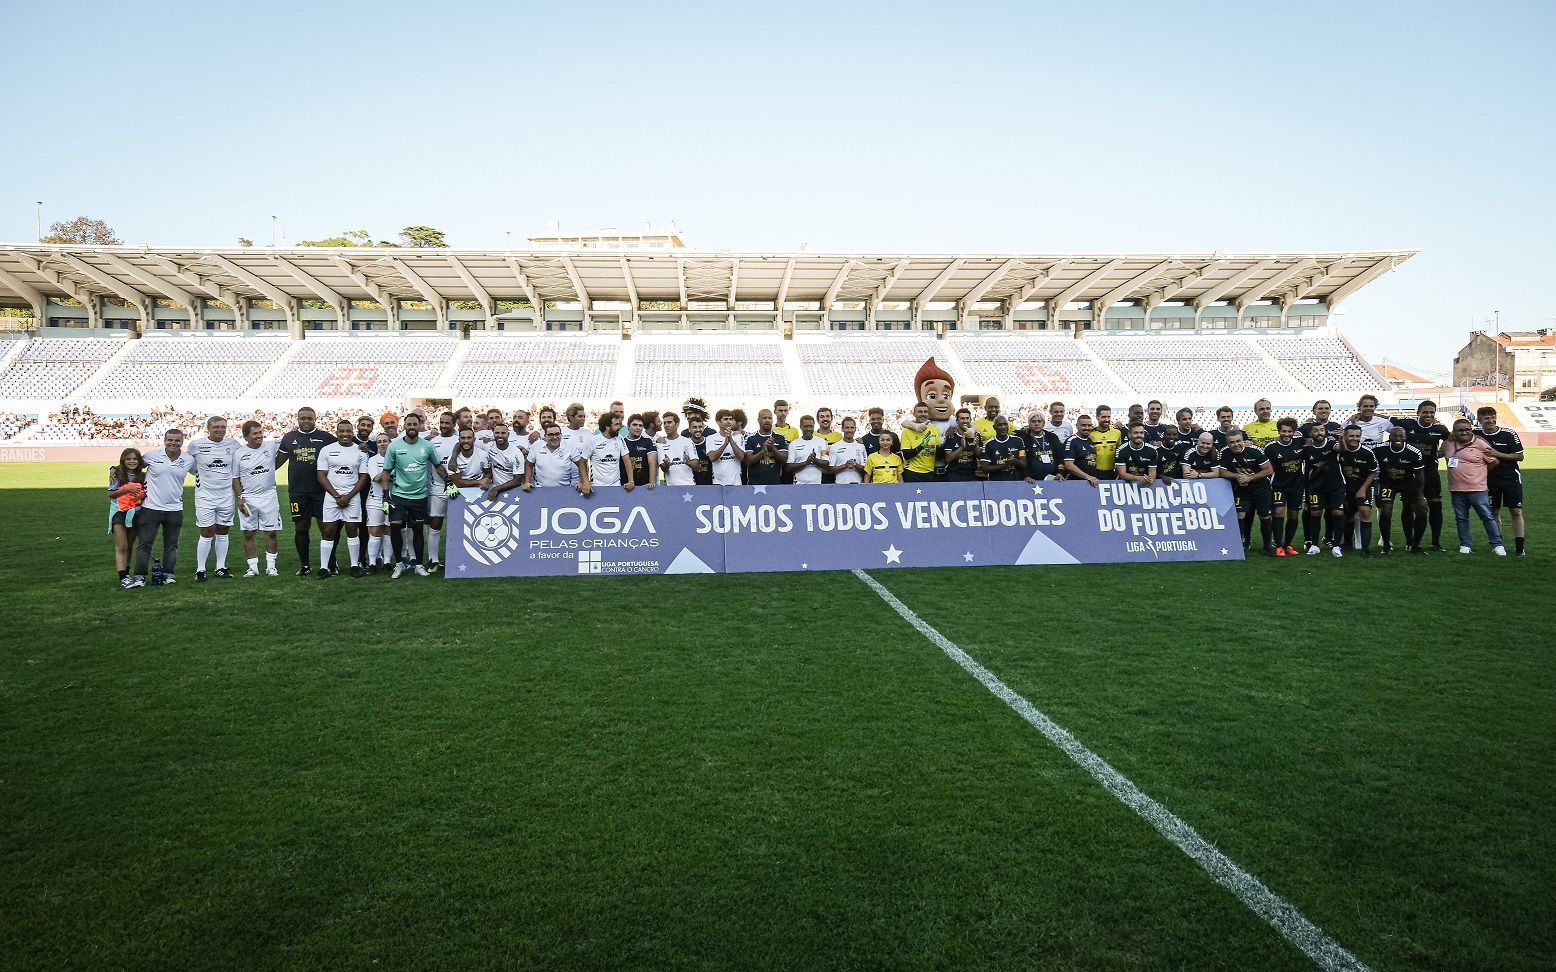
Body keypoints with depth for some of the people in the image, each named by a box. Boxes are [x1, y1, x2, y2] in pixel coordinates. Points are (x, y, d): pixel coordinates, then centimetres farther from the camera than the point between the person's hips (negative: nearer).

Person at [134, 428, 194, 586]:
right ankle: (140, 576, 4)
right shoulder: (152, 455, -5)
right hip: (150, 507, -2)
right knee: (144, 543, -1)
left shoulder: (189, 460, 0)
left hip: (175, 509, 2)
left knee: (171, 545, 10)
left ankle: (168, 574, 19)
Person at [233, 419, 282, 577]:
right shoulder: (239, 454, -2)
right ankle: (253, 567, 13)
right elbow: (235, 478, 3)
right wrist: (239, 498, -4)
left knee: (271, 533, 3)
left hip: (269, 496, 0)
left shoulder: (271, 445, -1)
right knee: (249, 534, 4)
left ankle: (270, 566, 13)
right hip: (247, 498, 0)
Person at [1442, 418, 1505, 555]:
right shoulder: (1448, 444, 5)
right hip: (1456, 489, 4)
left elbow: (1494, 462, -1)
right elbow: (1439, 454, 25)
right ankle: (1465, 545, 20)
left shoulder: (1480, 444, -7)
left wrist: (1480, 472, 7)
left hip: (1478, 489, -4)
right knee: (1461, 519, 10)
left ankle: (1497, 545, 9)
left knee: (1487, 517, 1)